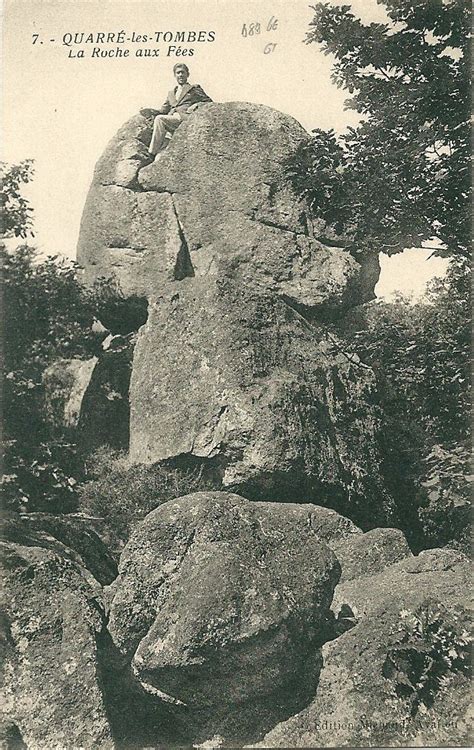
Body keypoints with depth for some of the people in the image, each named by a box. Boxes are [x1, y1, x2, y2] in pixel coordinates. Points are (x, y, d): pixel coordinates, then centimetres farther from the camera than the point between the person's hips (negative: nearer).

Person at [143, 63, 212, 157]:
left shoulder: (194, 89, 20)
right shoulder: (171, 93, 34)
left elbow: (209, 102, 11)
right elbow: (164, 110, 27)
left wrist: (196, 105, -9)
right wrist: (151, 111, 8)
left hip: (185, 118, -5)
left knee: (159, 119, -27)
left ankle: (152, 154, -29)